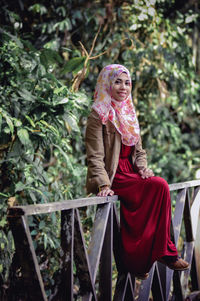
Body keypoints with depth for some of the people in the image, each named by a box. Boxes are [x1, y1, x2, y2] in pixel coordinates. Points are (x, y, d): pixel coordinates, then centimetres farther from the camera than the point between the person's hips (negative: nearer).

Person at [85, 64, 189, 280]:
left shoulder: (128, 113, 18)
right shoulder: (98, 115, -5)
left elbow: (139, 150, 21)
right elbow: (95, 156, -11)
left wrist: (143, 168, 1)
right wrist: (104, 184, -24)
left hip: (130, 174, 7)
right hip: (113, 177, -7)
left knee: (159, 185, -23)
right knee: (160, 186, -25)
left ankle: (136, 262, -18)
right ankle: (163, 252, -14)